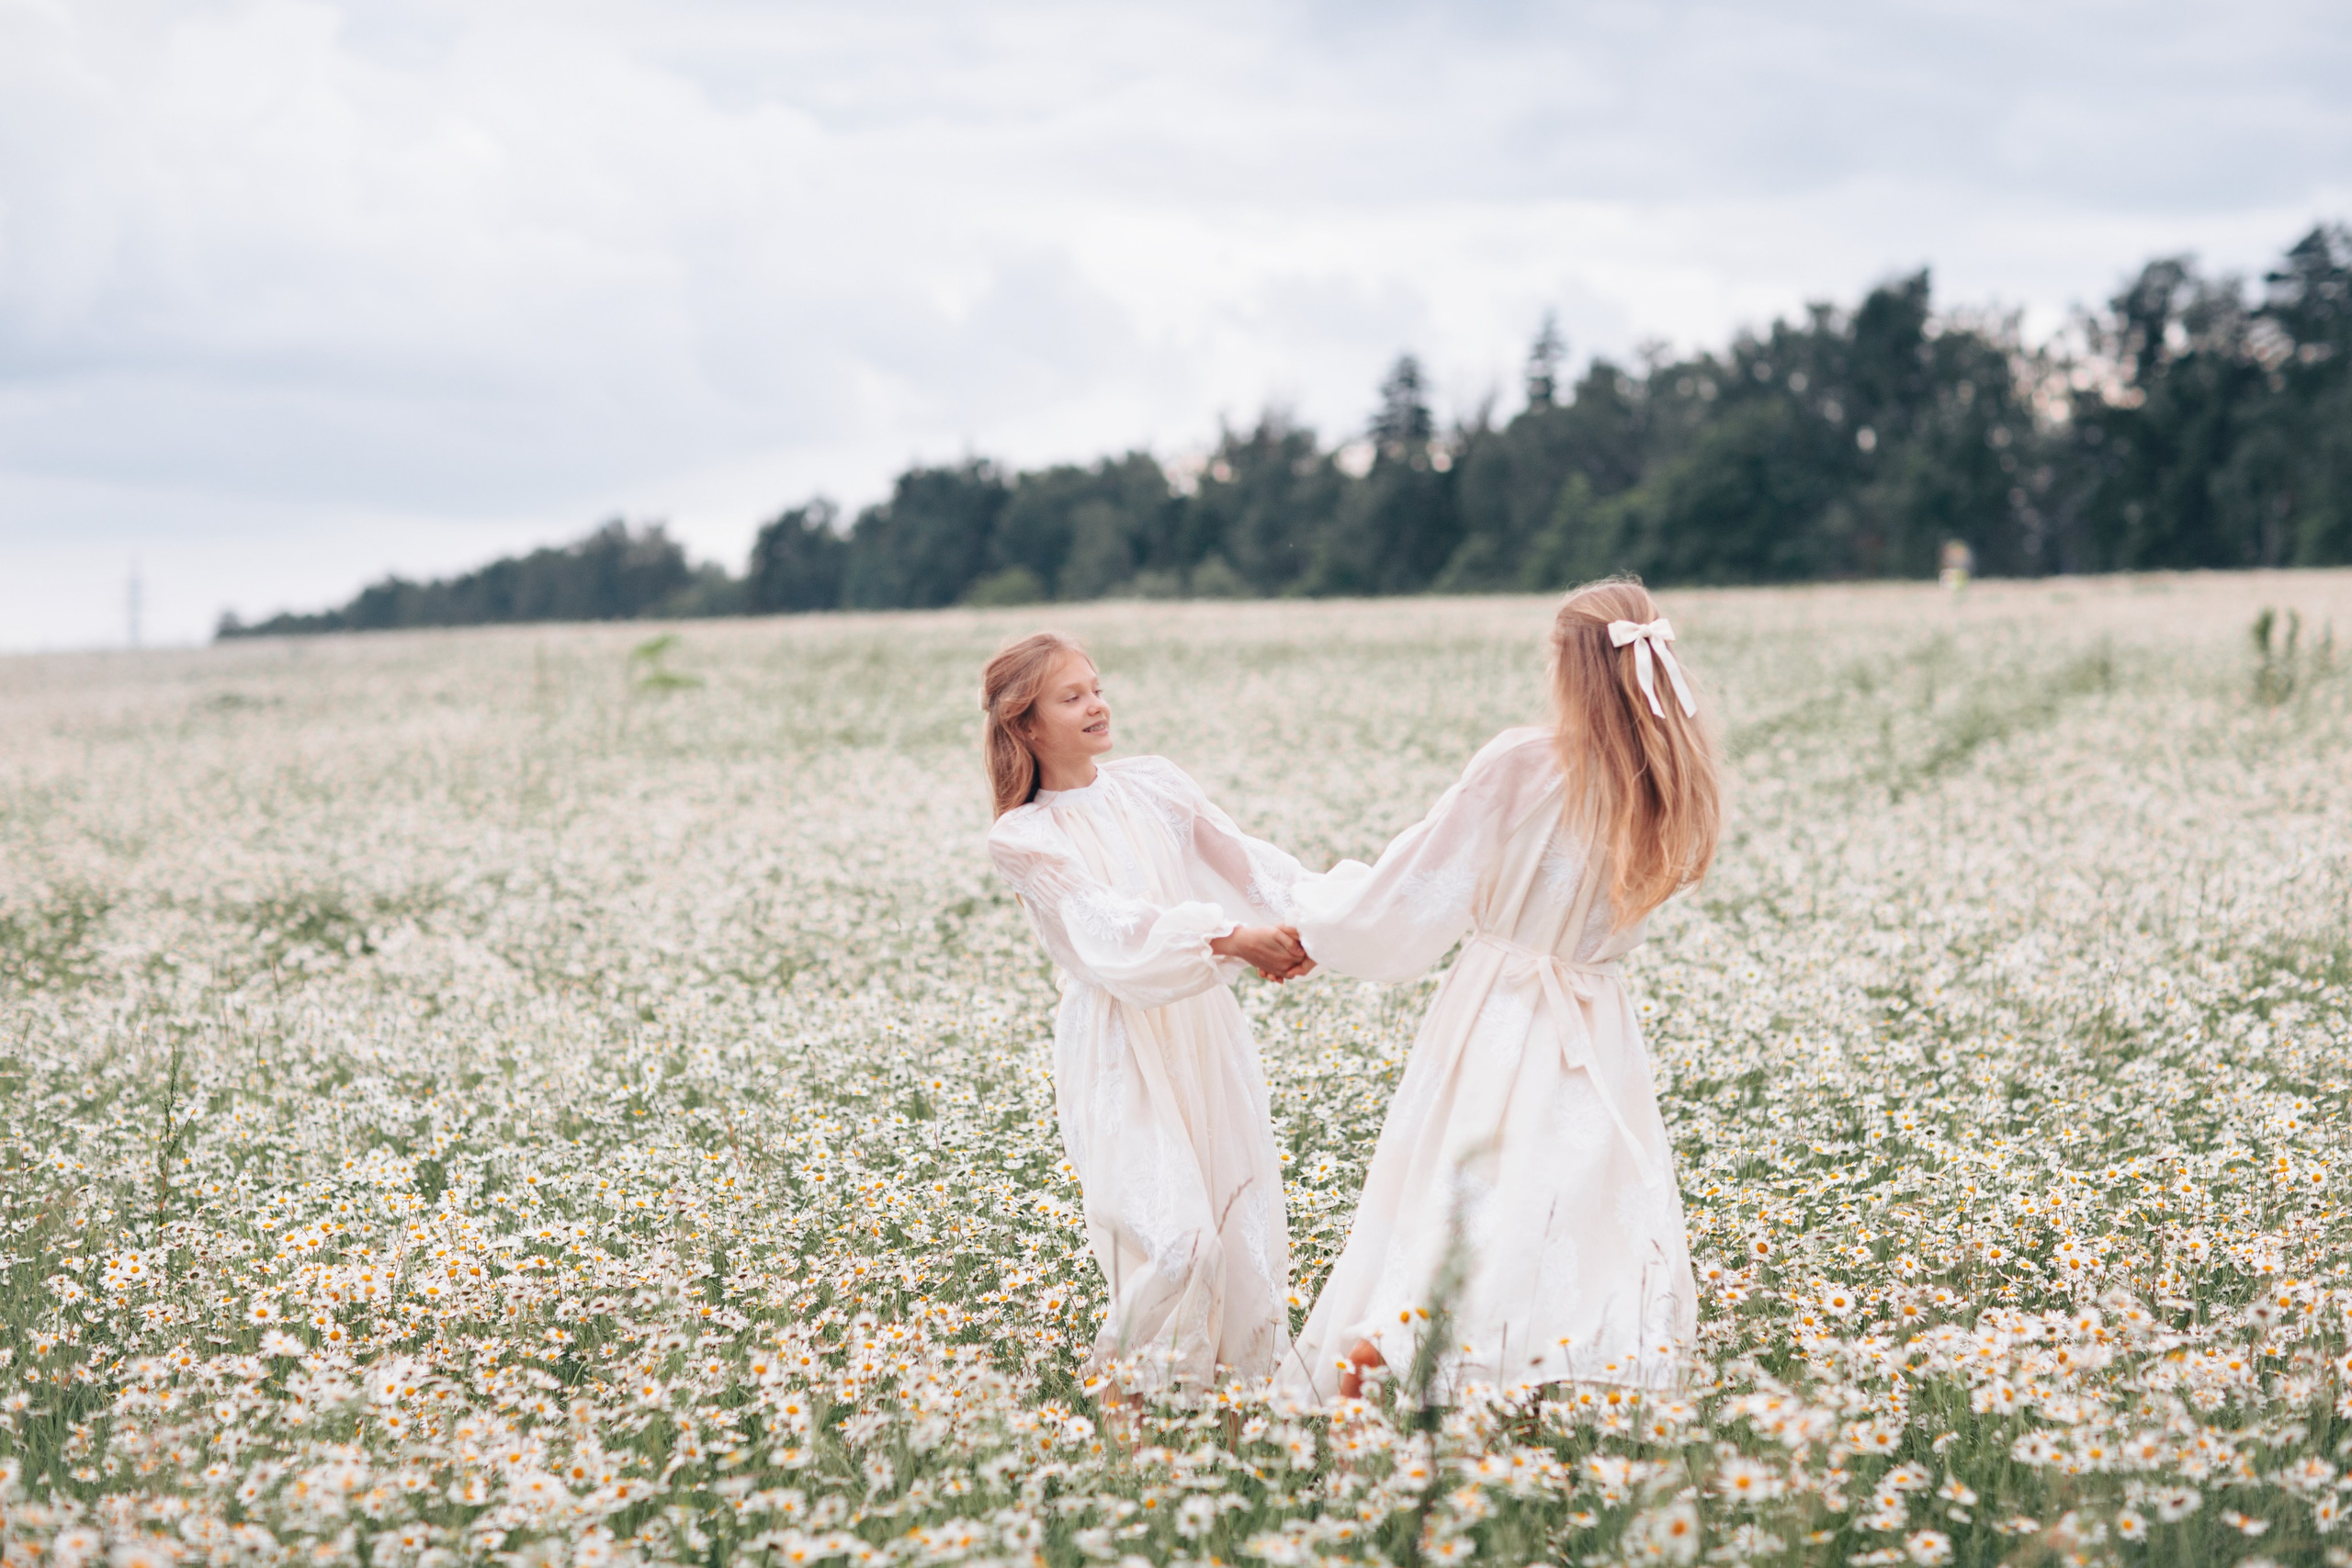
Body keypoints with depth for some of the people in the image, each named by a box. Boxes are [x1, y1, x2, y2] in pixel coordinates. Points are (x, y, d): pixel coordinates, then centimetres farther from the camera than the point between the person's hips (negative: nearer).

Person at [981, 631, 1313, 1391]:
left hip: (1202, 1025, 5)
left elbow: (1240, 855, 2)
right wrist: (1228, 939, -25)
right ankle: (1135, 1378, 5)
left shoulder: (1151, 784, 9)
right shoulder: (1024, 838, -3)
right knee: (1168, 1228, -14)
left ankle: (1234, 1361, 20)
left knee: (1238, 1205, 4)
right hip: (1117, 1044, -5)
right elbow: (1109, 926, -15)